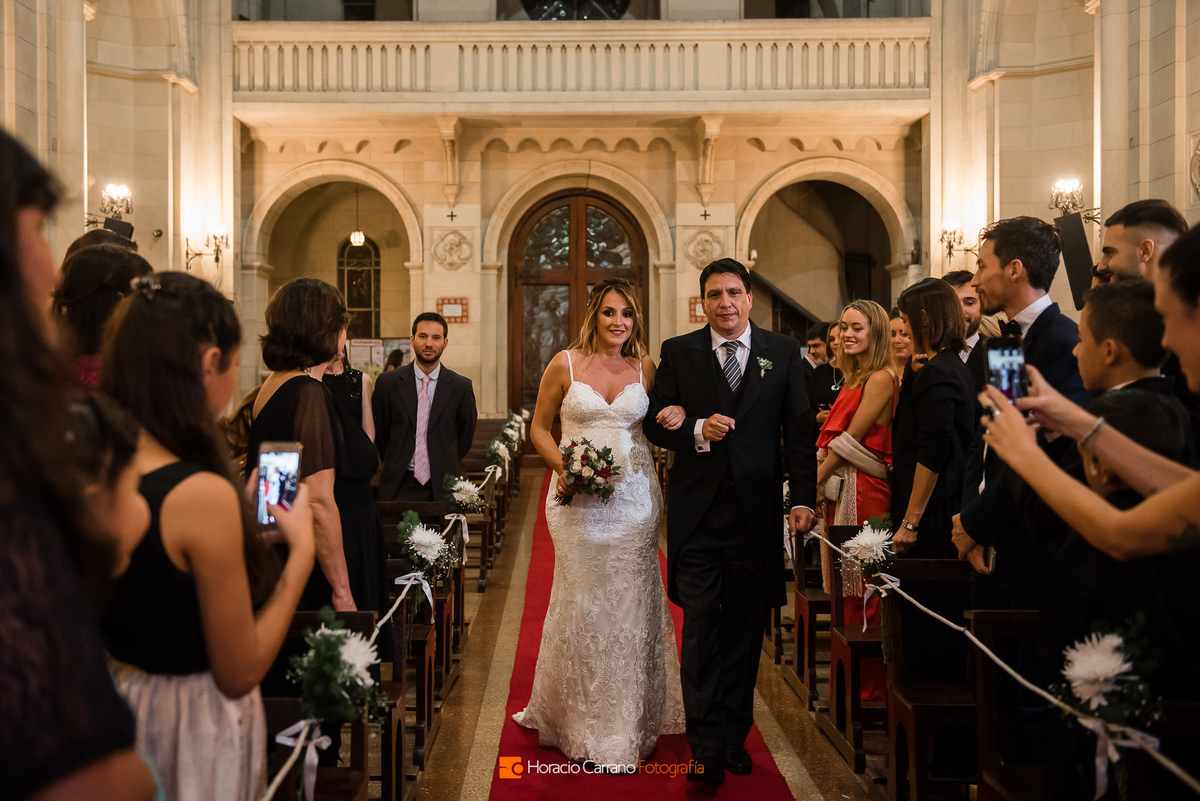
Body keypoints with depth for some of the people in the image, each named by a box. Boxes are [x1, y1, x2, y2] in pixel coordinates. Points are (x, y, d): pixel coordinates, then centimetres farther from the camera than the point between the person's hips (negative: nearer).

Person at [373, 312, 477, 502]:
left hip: (442, 487, 0)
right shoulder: (387, 383, 2)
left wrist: (445, 469, 11)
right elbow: (379, 433, 10)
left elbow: (465, 436, 11)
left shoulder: (461, 386, 1)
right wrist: (394, 467, 9)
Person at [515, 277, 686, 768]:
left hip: (634, 498, 2)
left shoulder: (644, 367, 6)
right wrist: (562, 466, -11)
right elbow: (539, 427, 4)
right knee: (582, 602, 3)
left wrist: (677, 415, -2)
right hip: (579, 499, -2)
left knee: (630, 603, 6)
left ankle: (630, 720, 20)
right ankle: (581, 720, 20)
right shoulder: (565, 364, -1)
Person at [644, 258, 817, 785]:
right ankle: (707, 747, 3)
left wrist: (803, 499, -3)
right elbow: (655, 423, 6)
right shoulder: (678, 352, 5)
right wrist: (697, 430, -14)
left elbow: (799, 432, 4)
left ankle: (735, 737, 23)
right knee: (701, 631, -3)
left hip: (756, 514, 1)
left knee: (744, 632, 10)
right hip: (697, 515, -1)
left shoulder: (783, 352, 6)